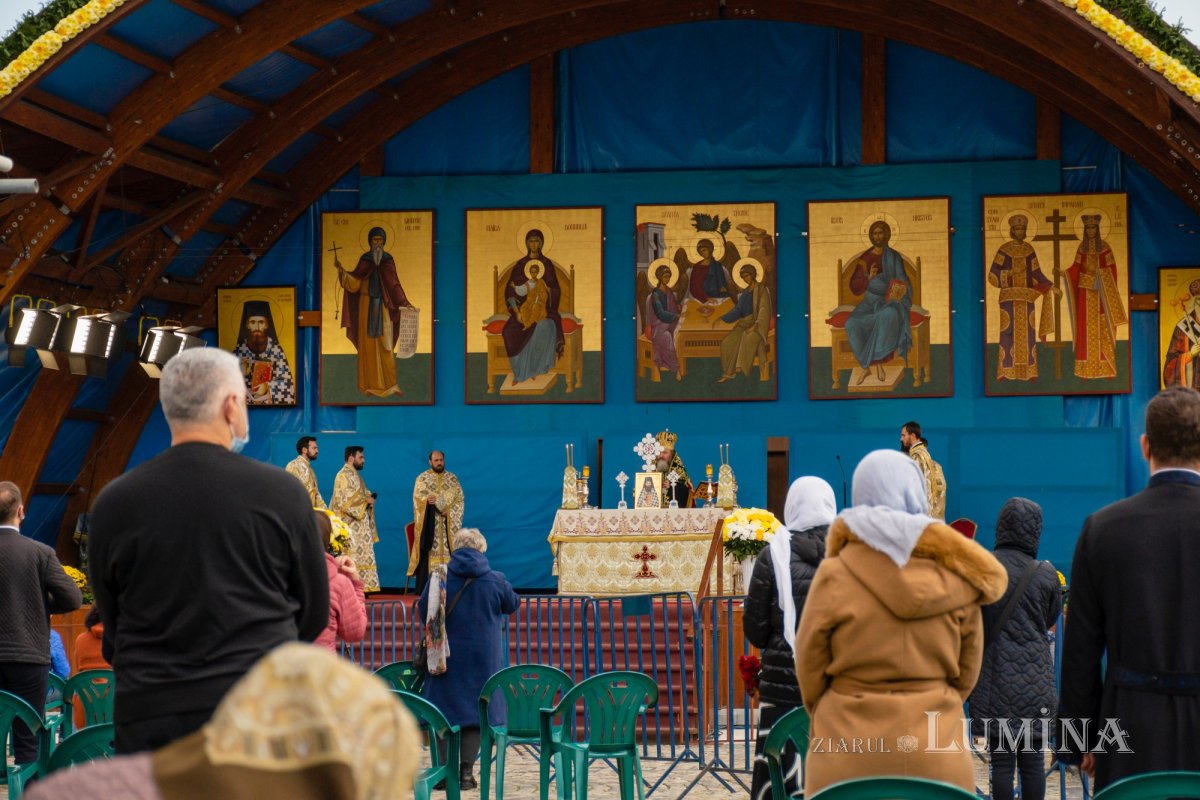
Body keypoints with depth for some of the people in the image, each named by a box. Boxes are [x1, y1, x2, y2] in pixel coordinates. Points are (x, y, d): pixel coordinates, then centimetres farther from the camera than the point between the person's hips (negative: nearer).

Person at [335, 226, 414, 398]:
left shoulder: (388, 260, 3)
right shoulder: (364, 260, 2)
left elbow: (394, 284, 7)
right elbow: (354, 282, -5)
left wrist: (405, 302, 1)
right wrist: (341, 269, -19)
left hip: (383, 306, 0)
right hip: (367, 305, 0)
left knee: (386, 344, -3)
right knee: (368, 343, 1)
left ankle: (390, 383, 2)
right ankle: (370, 384, 6)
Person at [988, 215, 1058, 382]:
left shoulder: (1029, 250, 8)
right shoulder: (1004, 250, -3)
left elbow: (1037, 274, 9)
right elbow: (992, 276, -7)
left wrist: (1051, 287, -1)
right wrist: (1011, 272, -18)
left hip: (1026, 297, 3)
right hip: (1009, 297, -3)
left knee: (1027, 333, 1)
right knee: (1007, 332, -7)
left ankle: (1029, 372, 4)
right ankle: (1004, 372, -3)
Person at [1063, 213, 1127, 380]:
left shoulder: (1104, 246, -1)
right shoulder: (1081, 247, 7)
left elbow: (1111, 268, -3)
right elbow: (1076, 268, 4)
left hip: (1101, 291, -2)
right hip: (1085, 289, 2)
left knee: (1103, 326, -3)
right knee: (1086, 326, 1)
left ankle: (1105, 365, 0)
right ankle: (1086, 367, 4)